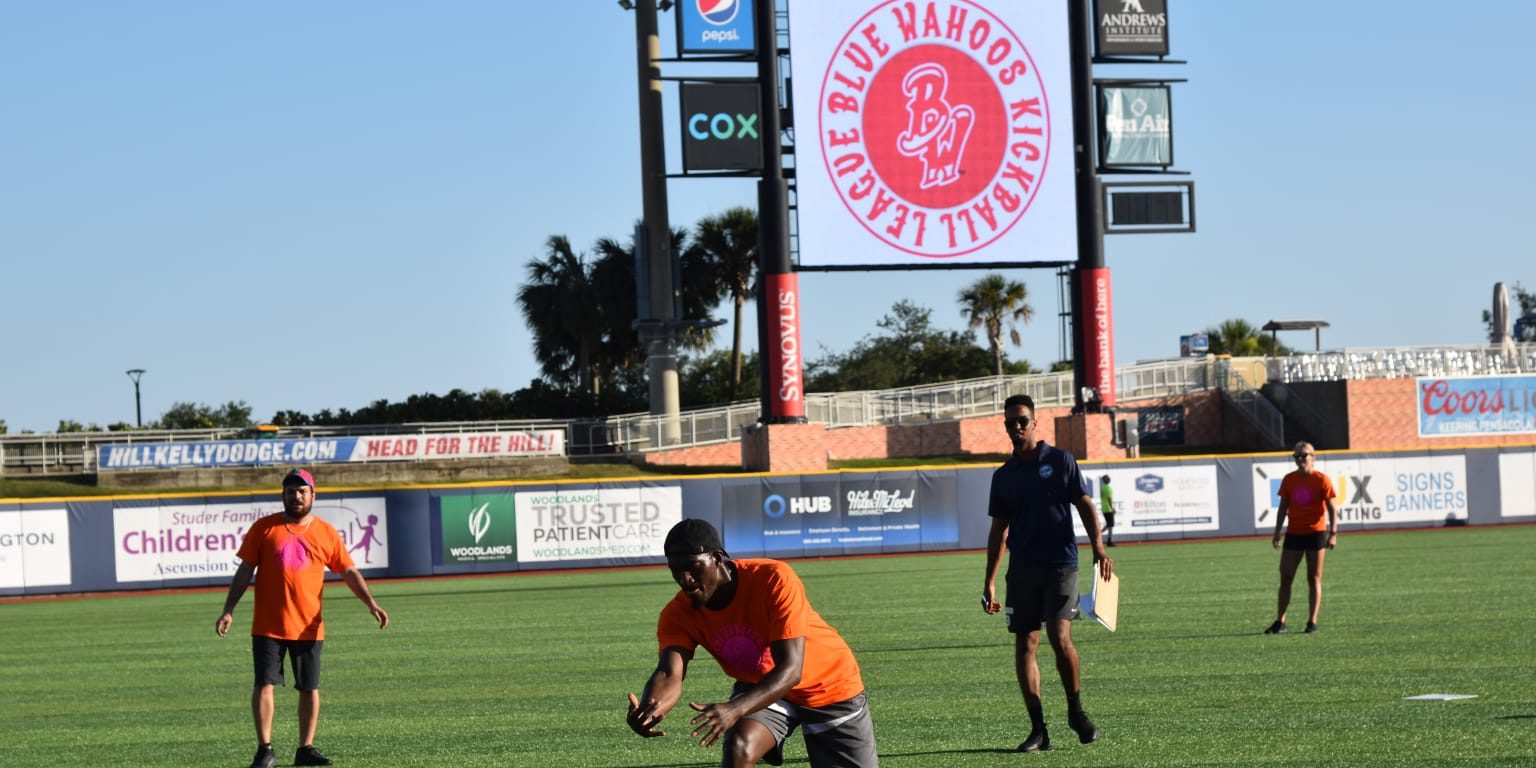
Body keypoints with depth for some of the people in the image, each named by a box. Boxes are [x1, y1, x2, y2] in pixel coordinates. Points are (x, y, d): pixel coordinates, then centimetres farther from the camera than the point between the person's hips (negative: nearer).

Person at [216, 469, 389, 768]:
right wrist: (228, 611, -4)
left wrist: (371, 603, -8)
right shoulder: (263, 528, 1)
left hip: (309, 628, 2)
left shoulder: (327, 533, 5)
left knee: (310, 689, 4)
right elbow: (245, 571, 2)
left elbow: (349, 572, 6)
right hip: (268, 627, -2)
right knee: (264, 684, -6)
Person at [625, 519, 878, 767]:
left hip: (831, 686, -2)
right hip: (757, 687, 2)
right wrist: (648, 709, -61)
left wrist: (735, 709, -55)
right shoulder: (678, 616, -21)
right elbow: (669, 673, -36)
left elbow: (790, 670, -39)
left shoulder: (774, 580, -33)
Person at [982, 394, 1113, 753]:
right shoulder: (1003, 476, 11)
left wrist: (1098, 548, -12)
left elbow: (1085, 505, 2)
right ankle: (1038, 729, 2)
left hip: (1060, 564, -4)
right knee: (1024, 645, -1)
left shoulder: (1059, 461, 2)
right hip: (1022, 569, 4)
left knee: (1060, 637, -16)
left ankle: (1076, 711, 5)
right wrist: (989, 581, 11)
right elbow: (999, 529, 15)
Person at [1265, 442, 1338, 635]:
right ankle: (1280, 621, 5)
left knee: (1314, 578, 2)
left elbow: (1332, 509, -6)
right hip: (1294, 533, 3)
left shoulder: (1322, 480, -5)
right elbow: (1283, 508, 10)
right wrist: (1277, 532, 5)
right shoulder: (1288, 480, 6)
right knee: (1285, 577, 0)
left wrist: (1333, 534, -14)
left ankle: (1312, 622, 7)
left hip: (1316, 532, -3)